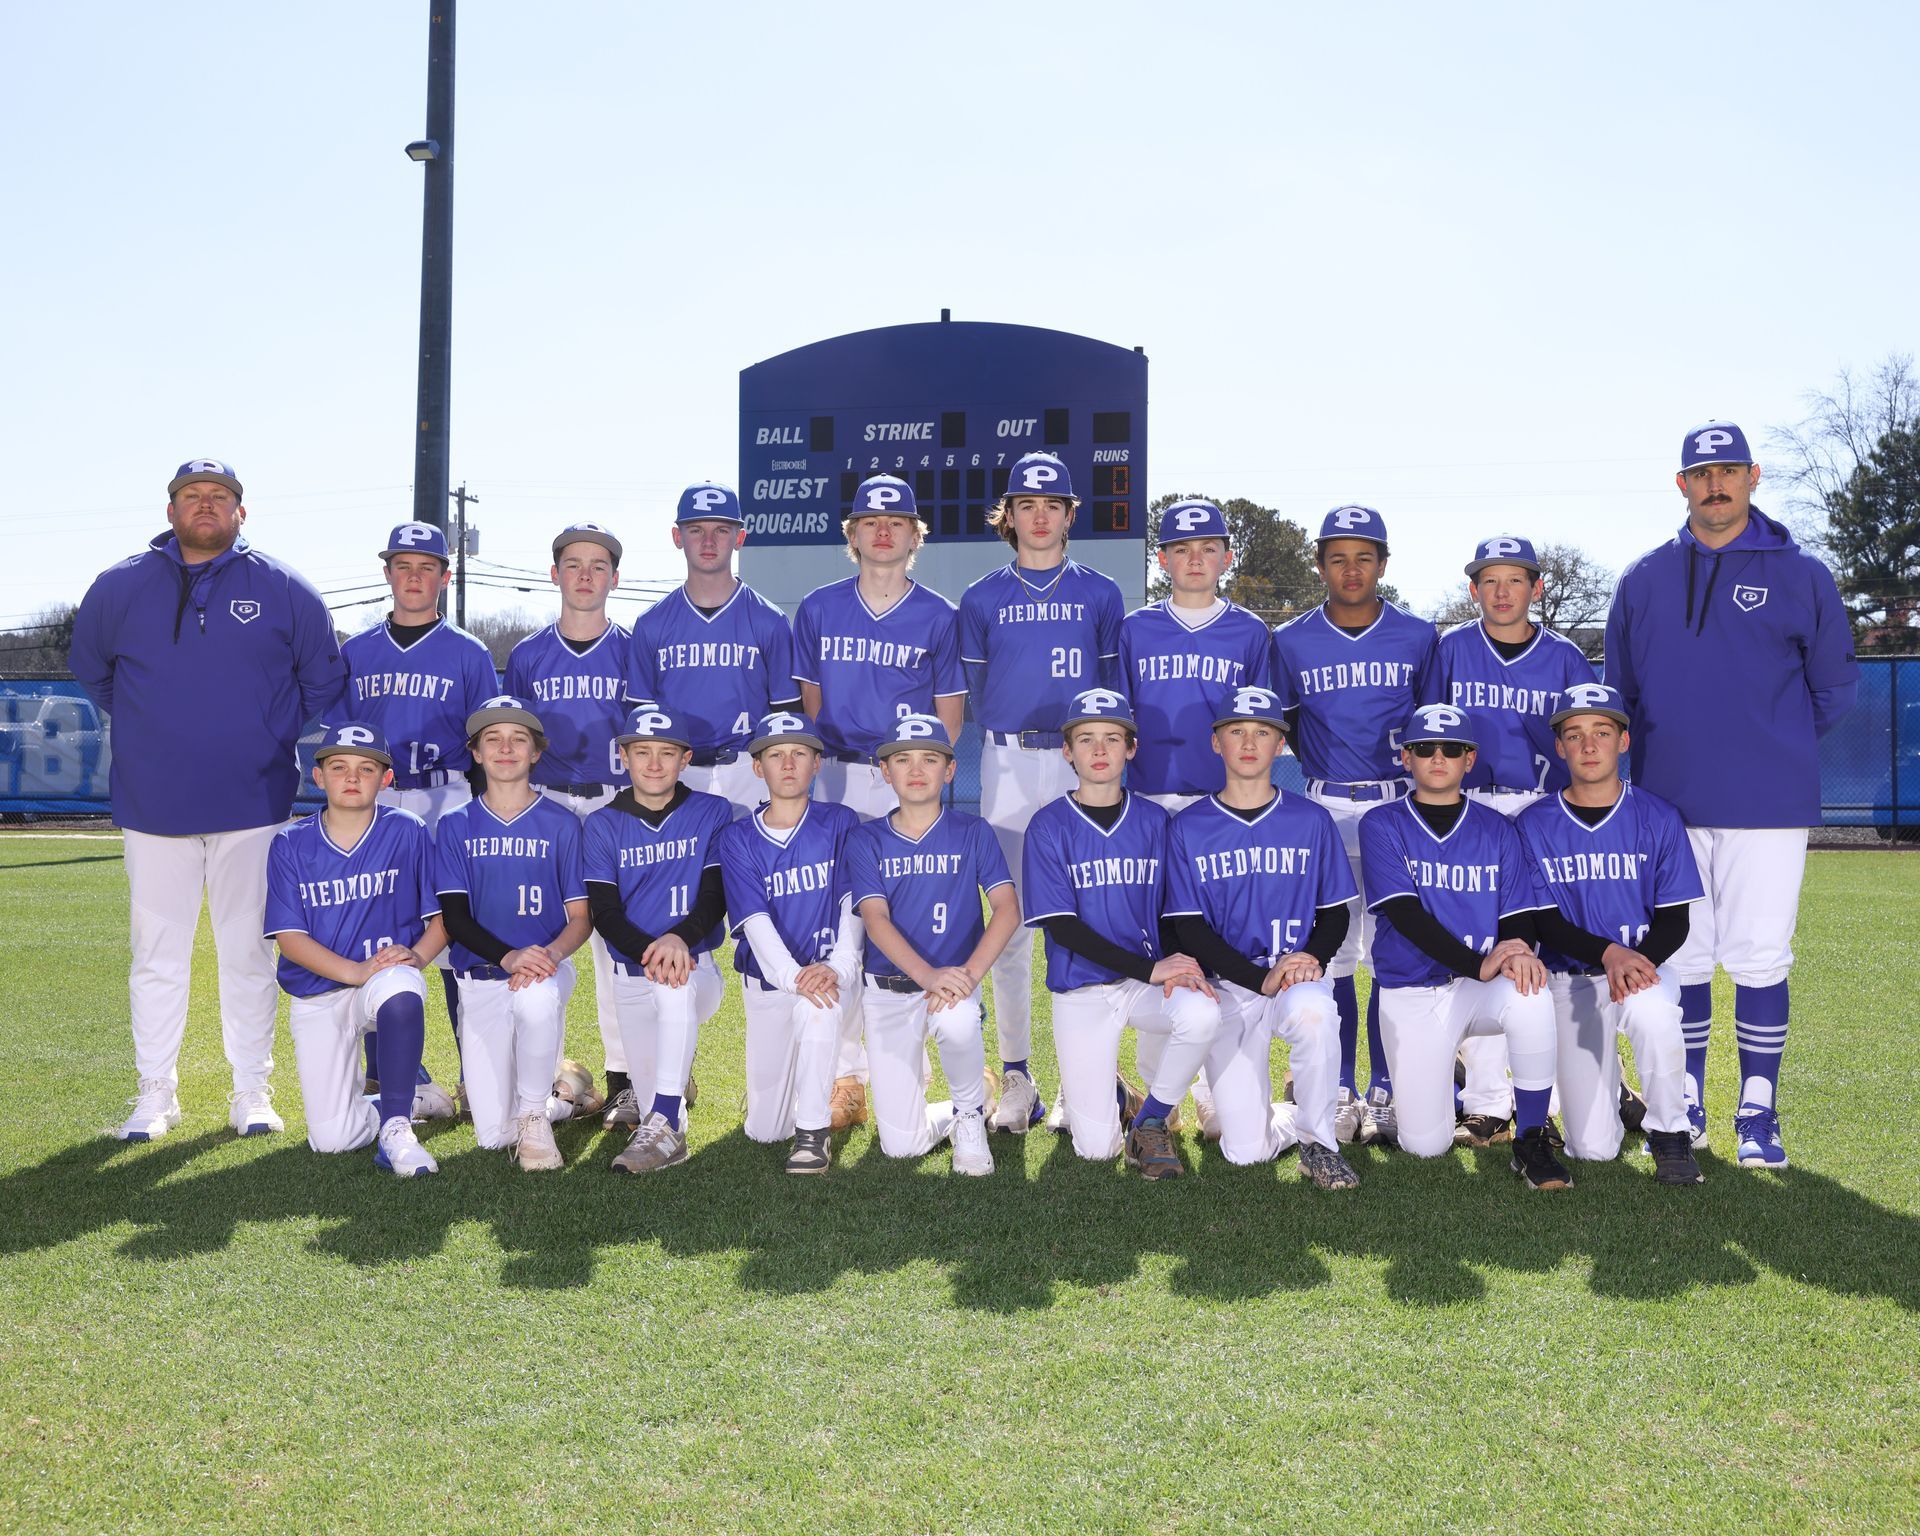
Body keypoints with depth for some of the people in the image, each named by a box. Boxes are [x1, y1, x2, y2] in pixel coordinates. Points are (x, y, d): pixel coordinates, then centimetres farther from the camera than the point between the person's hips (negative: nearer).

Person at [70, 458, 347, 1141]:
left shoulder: (283, 590, 1)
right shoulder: (120, 587, 4)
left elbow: (324, 680, 11)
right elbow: (89, 669, 20)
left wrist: (277, 738, 7)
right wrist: (147, 730, 16)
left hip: (252, 803, -1)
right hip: (152, 804, 1)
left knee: (249, 954, 6)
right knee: (156, 955, 7)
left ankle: (252, 1092, 16)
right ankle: (154, 1094, 18)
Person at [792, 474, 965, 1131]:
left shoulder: (939, 617, 4)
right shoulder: (818, 609, 8)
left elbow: (950, 718, 6)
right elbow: (811, 701, 13)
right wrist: (823, 765, 4)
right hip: (838, 781, 1)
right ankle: (844, 1075, 11)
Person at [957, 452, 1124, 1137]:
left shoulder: (1101, 593, 8)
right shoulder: (982, 598, 9)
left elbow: (1114, 688, 10)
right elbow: (972, 693, 13)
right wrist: (1008, 735, 5)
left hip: (1081, 765, 0)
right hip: (1006, 766, 1)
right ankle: (1016, 1078, 10)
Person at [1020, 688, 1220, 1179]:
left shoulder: (1154, 820, 4)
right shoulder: (1049, 825, -5)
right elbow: (1061, 925, -12)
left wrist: (1181, 966, -17)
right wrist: (1149, 968, -21)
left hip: (1151, 979, 2)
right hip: (1081, 990, -2)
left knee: (1202, 1014, -33)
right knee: (1097, 1148, -9)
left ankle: (1150, 1123, -7)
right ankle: (1109, 1090, 29)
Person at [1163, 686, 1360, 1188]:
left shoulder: (1311, 821, 7)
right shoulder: (1189, 828, 2)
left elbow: (1336, 911, 9)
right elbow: (1189, 927, -3)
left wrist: (1313, 959, -15)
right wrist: (1262, 978, -17)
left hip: (1300, 978, 0)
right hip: (1229, 987, 0)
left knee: (1313, 1009, -39)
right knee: (1245, 1151, -12)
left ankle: (1319, 1138, -14)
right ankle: (1299, 1115, 24)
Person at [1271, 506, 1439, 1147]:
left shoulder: (1418, 638, 5)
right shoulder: (1291, 642, 5)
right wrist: (1322, 759, 2)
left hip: (1400, 808, 0)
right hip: (1326, 811, 0)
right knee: (1331, 954, 2)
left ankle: (1384, 1091, 12)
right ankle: (1340, 1090, 13)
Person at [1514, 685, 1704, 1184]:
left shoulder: (1658, 818, -1)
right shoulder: (1534, 825, -2)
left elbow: (1674, 920, -2)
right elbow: (1542, 922, -5)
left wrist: (1639, 961, -24)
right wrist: (1607, 952, -24)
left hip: (1646, 965, 0)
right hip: (1571, 978, 0)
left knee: (1651, 1010, -41)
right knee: (1593, 1149, -6)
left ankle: (1668, 1133, -14)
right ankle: (1602, 1078, 31)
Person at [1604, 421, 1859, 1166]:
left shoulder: (1800, 575, 1)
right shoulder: (1643, 581, 8)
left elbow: (1834, 687, 7)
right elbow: (1621, 690, 16)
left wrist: (1777, 748, 10)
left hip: (1768, 805, -2)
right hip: (1667, 804, 2)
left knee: (1759, 960, 0)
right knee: (1680, 958, 8)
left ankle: (1758, 1113, 12)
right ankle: (1685, 1105, 20)